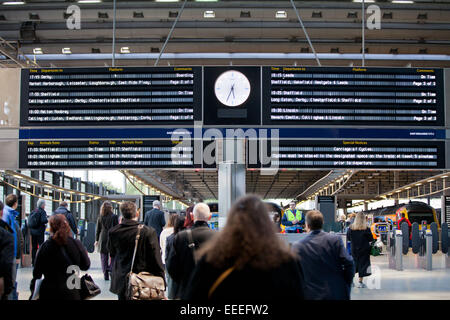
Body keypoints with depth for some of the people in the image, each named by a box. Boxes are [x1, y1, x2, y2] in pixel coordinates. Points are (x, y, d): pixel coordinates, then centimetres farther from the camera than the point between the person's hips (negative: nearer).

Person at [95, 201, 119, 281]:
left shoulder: (100, 217, 2)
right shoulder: (114, 216, -6)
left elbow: (98, 229, 7)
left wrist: (96, 240, 14)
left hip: (102, 239, 3)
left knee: (104, 258, 8)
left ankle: (105, 275, 9)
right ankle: (110, 269, -11)